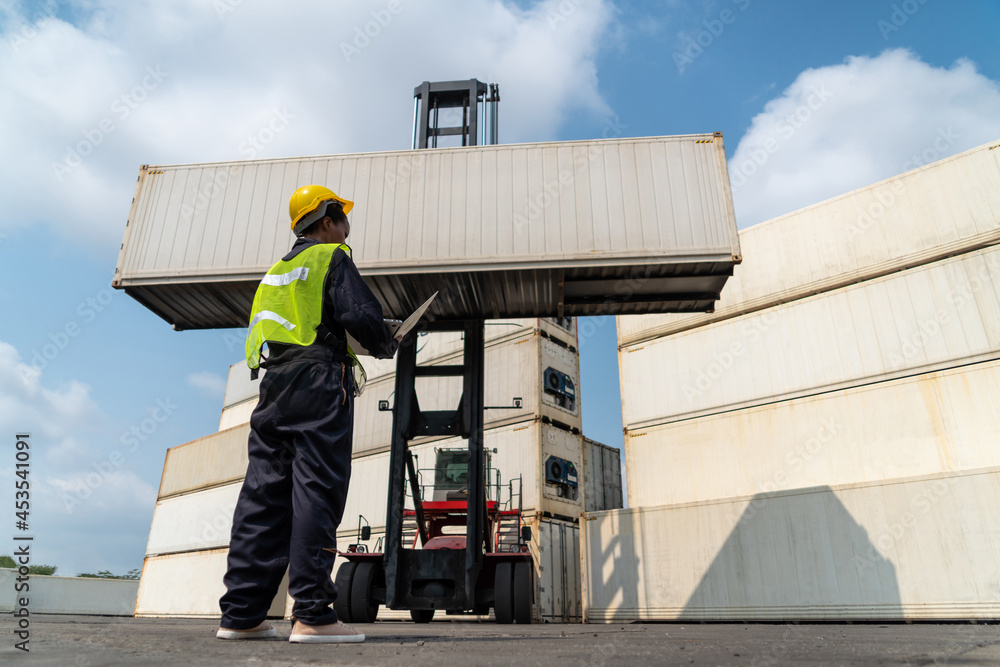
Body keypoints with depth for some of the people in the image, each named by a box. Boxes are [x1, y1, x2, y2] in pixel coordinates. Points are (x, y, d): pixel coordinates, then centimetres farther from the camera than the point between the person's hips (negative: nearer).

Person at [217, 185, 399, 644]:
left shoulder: (275, 271, 26)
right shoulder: (332, 257, 2)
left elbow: (258, 331, 24)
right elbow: (360, 315, -12)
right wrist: (385, 345, 5)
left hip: (273, 387, 8)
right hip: (319, 385, -7)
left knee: (264, 495, 5)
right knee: (316, 494, -9)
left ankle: (241, 614, 8)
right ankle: (311, 614, -8)